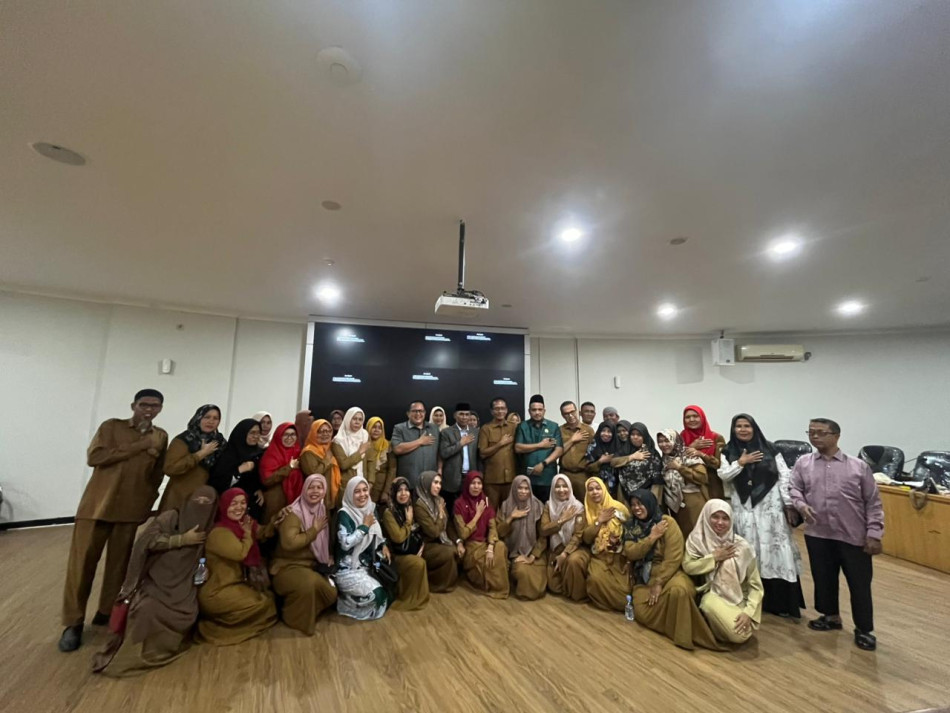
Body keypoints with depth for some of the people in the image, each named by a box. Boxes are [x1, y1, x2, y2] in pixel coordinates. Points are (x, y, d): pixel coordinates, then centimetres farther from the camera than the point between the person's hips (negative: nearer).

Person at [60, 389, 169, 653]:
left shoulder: (161, 436, 8)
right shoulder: (112, 426, 0)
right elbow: (94, 457, -14)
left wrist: (148, 500, 5)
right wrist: (139, 446, -17)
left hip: (131, 508, 2)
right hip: (97, 504, -2)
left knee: (119, 562, 7)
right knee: (82, 561, 2)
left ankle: (107, 612, 21)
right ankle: (74, 622, 15)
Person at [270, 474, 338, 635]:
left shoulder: (324, 511, 4)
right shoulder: (294, 513, -17)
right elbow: (289, 543, -32)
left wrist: (330, 558, 1)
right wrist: (314, 530, -22)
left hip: (314, 565, 6)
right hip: (288, 565, -6)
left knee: (330, 592, -12)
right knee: (308, 583, -33)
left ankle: (311, 612, 18)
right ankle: (294, 617, -4)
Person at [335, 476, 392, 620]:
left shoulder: (371, 508, 4)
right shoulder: (344, 514, -15)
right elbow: (346, 543, -25)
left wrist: (383, 545, 0)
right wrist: (365, 526, -19)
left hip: (368, 565, 7)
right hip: (349, 569, -7)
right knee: (376, 593, -22)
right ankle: (346, 601, 6)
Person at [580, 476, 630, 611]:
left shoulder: (618, 507, -5)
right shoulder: (587, 511, 3)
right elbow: (587, 539, -3)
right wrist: (599, 521, -12)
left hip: (619, 555, -2)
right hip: (599, 556, 2)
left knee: (620, 582, -22)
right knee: (596, 578, -23)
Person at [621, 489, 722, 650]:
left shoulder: (667, 522, -10)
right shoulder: (630, 526, 2)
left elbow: (673, 558, -14)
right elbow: (630, 553, -10)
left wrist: (659, 583, -19)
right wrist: (652, 537, -18)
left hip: (668, 573, -4)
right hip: (643, 577, 4)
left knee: (679, 590, -38)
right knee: (642, 612, -20)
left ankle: (684, 634, -16)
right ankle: (673, 626, 8)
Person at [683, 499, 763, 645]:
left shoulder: (741, 546, -11)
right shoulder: (697, 539, -8)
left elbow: (755, 585, -6)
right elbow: (687, 566, -13)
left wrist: (748, 612, -17)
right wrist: (714, 557, -19)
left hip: (738, 600, 1)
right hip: (712, 596, -1)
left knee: (743, 634, -24)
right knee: (710, 603, -34)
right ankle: (708, 621, 1)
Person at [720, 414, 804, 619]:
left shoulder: (769, 449, 1)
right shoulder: (728, 452, 4)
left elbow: (784, 477, 0)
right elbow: (723, 475, -5)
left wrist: (788, 505, -4)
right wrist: (741, 462, -14)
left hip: (770, 508, -1)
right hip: (743, 510, 1)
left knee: (775, 551, 1)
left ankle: (781, 602, 12)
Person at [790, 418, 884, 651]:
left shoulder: (858, 466, -4)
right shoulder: (803, 463, 1)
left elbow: (873, 503, 0)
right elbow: (794, 489, 6)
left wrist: (874, 533, -4)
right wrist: (801, 504, -14)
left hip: (854, 536, -2)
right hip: (818, 534, 2)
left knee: (860, 584, 8)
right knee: (823, 578, 15)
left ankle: (864, 629, 29)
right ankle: (831, 616, 37)